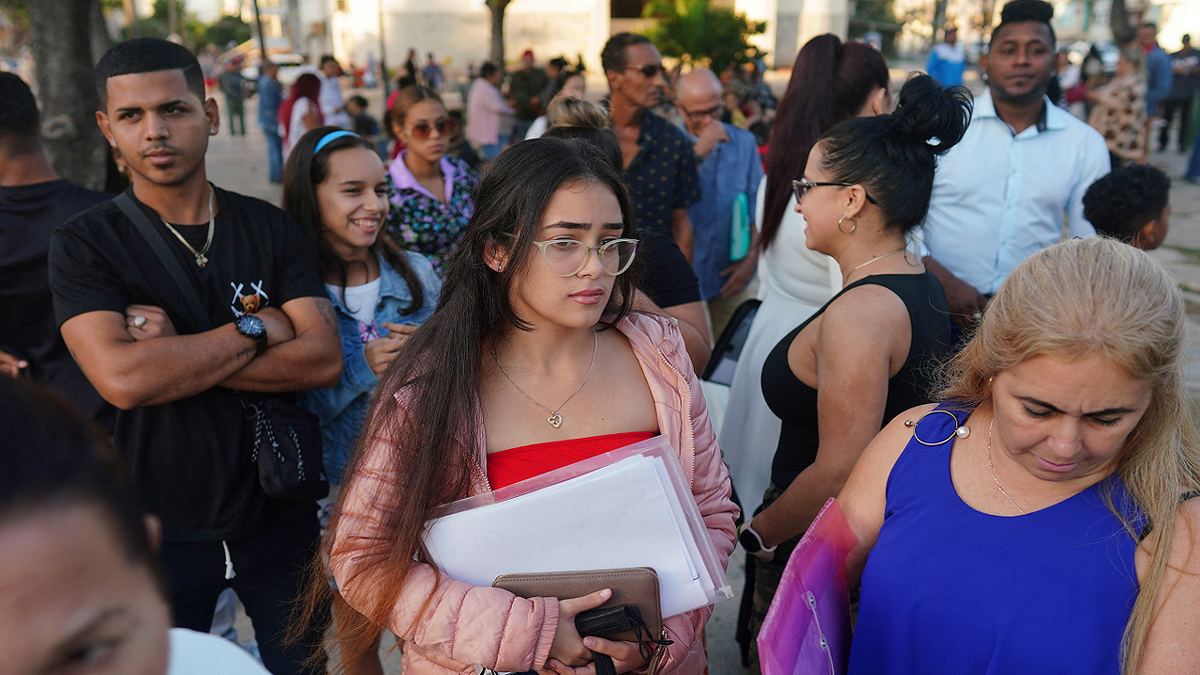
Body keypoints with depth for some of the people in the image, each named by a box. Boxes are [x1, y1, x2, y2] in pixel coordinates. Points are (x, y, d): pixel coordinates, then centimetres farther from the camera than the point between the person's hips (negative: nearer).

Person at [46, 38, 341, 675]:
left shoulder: (269, 227, -1)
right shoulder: (83, 244, -7)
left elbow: (323, 357, -13)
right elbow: (120, 378, -24)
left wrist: (176, 356, -18)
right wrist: (255, 327, -17)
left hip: (279, 516, 2)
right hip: (159, 527, -1)